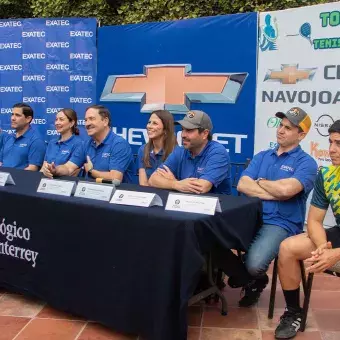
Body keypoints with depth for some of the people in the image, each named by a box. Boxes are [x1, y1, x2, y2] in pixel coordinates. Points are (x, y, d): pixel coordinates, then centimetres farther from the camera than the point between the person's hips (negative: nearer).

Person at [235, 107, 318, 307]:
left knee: (254, 265, -29)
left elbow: (285, 189, -20)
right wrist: (274, 193, -11)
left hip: (281, 224, -5)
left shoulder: (306, 163, -2)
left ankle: (257, 281, 12)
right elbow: (242, 185, 1)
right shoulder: (262, 157, 15)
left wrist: (260, 182, -2)